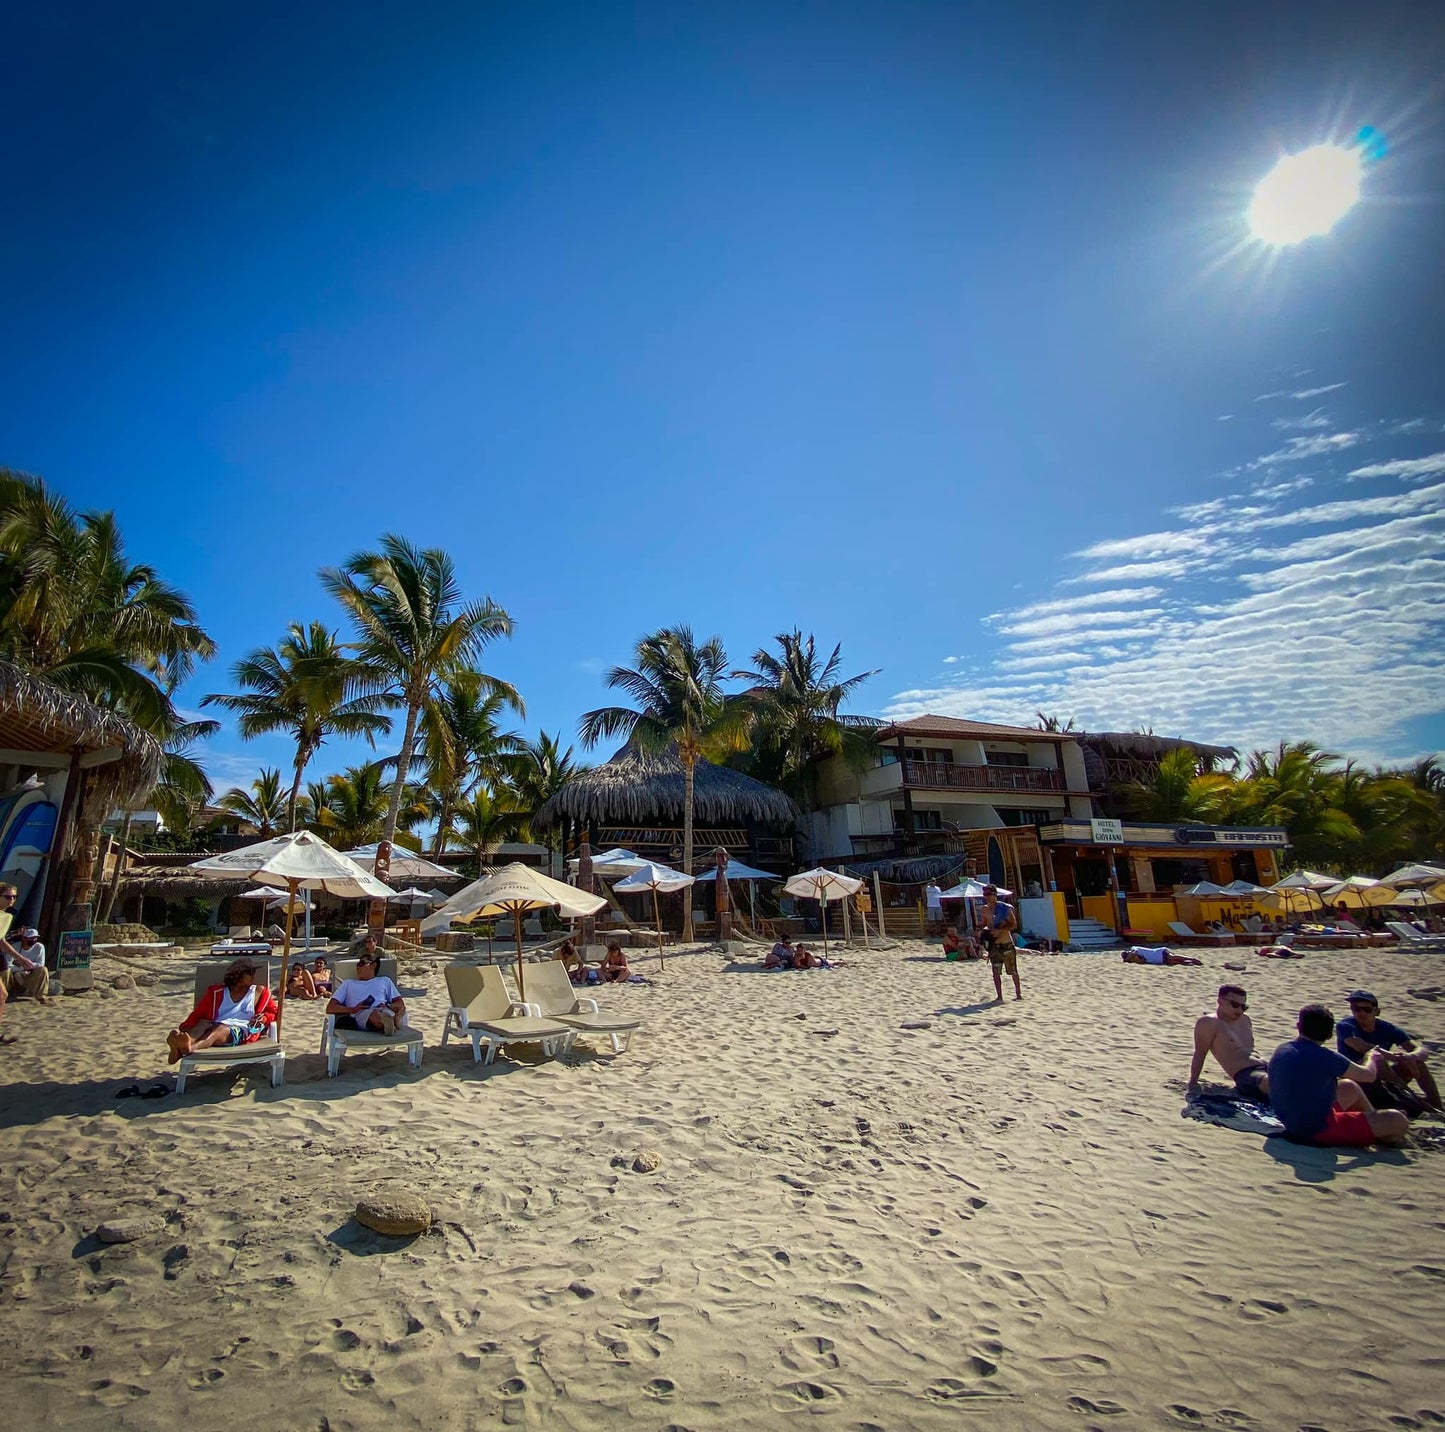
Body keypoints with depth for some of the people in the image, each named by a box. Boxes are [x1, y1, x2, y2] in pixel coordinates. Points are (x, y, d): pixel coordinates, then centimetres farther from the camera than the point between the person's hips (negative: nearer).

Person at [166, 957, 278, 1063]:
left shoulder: (259, 992, 20)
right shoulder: (217, 992, 20)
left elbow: (273, 1012, 20)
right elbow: (197, 1014, 12)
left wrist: (264, 1018, -2)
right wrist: (183, 1029, -7)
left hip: (239, 1031, -2)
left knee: (220, 1029, -35)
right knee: (203, 1024, -31)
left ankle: (188, 1049, -64)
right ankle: (179, 1049, -61)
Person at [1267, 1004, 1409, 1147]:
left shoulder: (1281, 1051, 0)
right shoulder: (1324, 1057, -21)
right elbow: (1369, 1075, -3)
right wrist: (1372, 1057, 18)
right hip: (1319, 1130, -8)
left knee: (1350, 1087, 29)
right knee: (1398, 1120, -4)